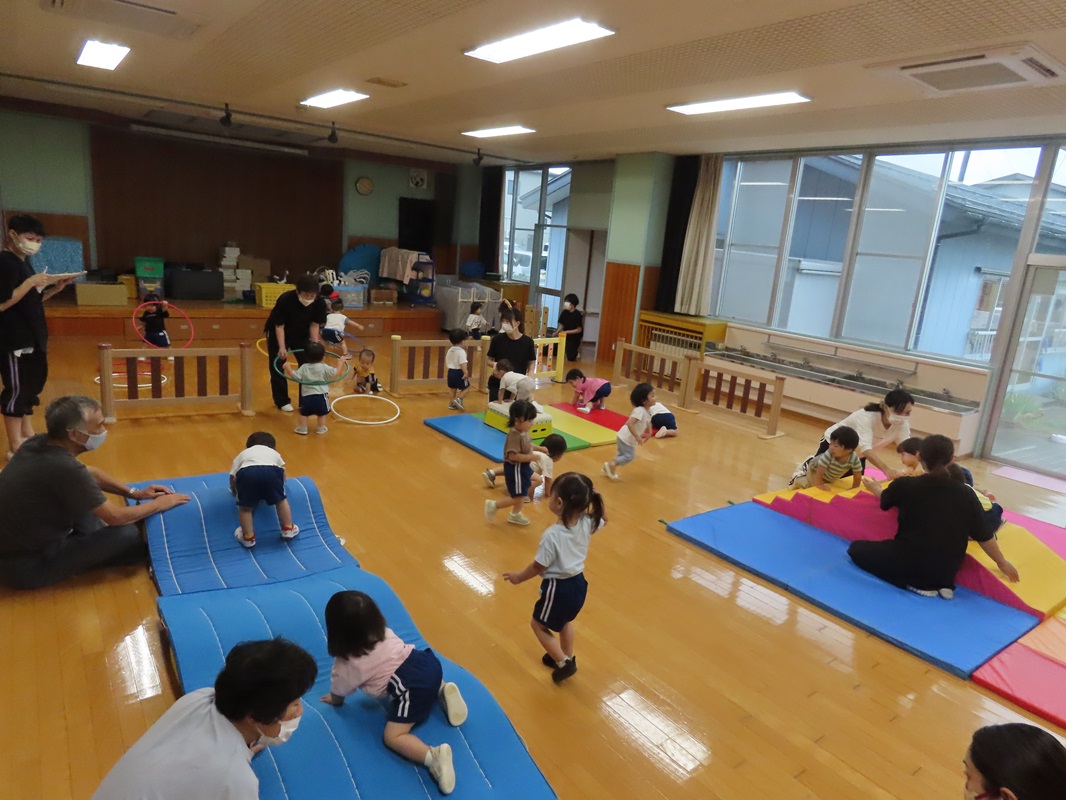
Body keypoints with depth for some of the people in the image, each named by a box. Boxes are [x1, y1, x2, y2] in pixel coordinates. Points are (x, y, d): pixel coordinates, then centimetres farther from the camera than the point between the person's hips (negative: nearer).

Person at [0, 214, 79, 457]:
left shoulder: (23, 262, 14)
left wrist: (55, 288, 4)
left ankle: (28, 436, 30)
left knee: (32, 386, 17)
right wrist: (30, 282, -23)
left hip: (32, 338, 10)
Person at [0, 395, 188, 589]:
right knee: (128, 535, -15)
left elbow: (88, 474, 15)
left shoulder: (38, 443, -5)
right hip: (25, 566, -9)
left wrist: (134, 493, 10)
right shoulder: (64, 468, -30)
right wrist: (160, 504, -4)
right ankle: (147, 553, 16)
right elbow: (115, 517, -19)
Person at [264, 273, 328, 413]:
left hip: (301, 335, 3)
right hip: (278, 334, -3)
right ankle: (282, 401, 15)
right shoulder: (285, 300, -35)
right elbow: (279, 326, -27)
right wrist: (282, 347, -33)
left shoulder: (320, 303, -26)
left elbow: (314, 324, -15)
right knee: (278, 367, 0)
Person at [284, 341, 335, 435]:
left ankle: (302, 428, 21)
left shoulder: (304, 367, -2)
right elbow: (335, 373, -9)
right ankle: (321, 428, 24)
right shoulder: (324, 367, -7)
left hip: (307, 396, 1)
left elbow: (295, 376, -5)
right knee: (321, 413, 17)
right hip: (321, 396, -1)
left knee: (304, 413, 18)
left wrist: (288, 368, 7)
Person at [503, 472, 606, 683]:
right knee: (565, 621, 32)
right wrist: (594, 496, -9)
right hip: (578, 582, 7)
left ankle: (563, 663, 21)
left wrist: (519, 577, -1)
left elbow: (538, 567, -20)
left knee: (538, 624, 18)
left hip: (558, 587, -7)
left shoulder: (552, 535, -31)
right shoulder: (587, 523, -15)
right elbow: (604, 517, 8)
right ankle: (567, 658, 49)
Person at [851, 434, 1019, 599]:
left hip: (908, 564, -5)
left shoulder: (904, 485, -9)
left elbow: (884, 500, 14)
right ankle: (942, 585, 9)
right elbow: (983, 536, 6)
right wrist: (1001, 562, 24)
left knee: (856, 548, 10)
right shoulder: (966, 495, -3)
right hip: (946, 573, 5)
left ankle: (915, 583, -2)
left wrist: (875, 487, 38)